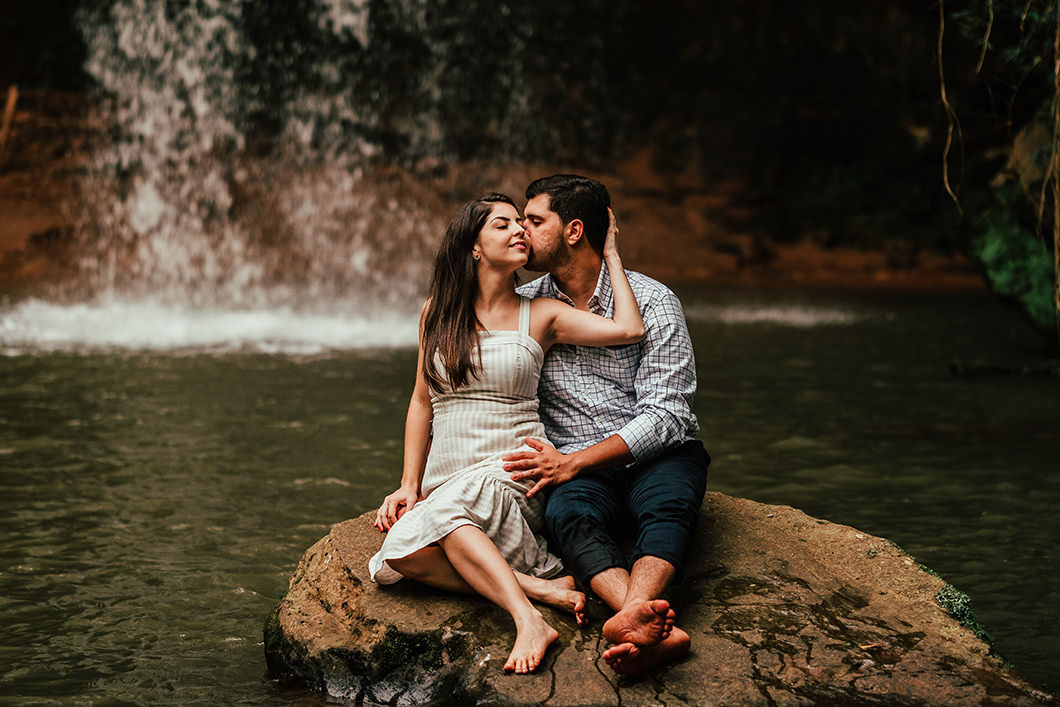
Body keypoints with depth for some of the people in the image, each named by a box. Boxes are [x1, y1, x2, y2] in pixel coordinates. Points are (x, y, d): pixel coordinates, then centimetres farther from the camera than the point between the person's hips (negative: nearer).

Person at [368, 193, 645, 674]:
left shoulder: (540, 315, 6)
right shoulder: (437, 312, 14)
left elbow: (629, 329, -8)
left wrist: (610, 254, 6)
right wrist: (409, 485, 7)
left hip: (514, 473, -3)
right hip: (446, 483, 3)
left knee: (443, 509, -37)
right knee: (403, 555, -31)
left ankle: (527, 618, -40)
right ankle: (541, 588, -28)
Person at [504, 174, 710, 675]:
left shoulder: (652, 301, -3)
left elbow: (664, 416, -9)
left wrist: (573, 461, -18)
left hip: (656, 457, -1)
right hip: (574, 470, 1)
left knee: (667, 505, -36)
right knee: (568, 515, -34)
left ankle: (631, 616, -63)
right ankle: (654, 629, -58)